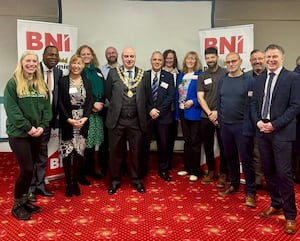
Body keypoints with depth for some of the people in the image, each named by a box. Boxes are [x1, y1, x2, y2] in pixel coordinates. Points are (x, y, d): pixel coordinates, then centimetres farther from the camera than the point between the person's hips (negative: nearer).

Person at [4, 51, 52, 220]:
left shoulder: (42, 84, 11)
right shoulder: (13, 83, -5)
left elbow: (47, 108, 7)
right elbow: (11, 109, -12)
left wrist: (42, 126, -7)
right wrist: (28, 127, -17)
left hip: (37, 133, 5)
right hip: (19, 133, -5)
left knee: (30, 169, 10)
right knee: (27, 169, -7)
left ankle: (25, 200, 25)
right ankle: (17, 205, 11)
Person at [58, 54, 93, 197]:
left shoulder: (87, 82, 9)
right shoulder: (63, 81, 1)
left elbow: (90, 101, 4)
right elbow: (60, 103, -3)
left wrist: (85, 118, -10)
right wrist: (69, 119, -13)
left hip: (83, 121, 2)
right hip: (67, 122, -2)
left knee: (79, 151, 3)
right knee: (67, 152, -2)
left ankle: (75, 182, 16)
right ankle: (68, 183, 10)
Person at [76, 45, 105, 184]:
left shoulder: (97, 71, 16)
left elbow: (103, 90, 14)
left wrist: (100, 104, -3)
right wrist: (93, 104, -12)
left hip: (98, 112, 5)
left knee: (94, 141, 7)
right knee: (84, 142, -6)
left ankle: (92, 169, 20)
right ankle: (81, 173, 3)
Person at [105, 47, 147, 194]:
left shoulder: (143, 75, 4)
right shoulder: (113, 73, 4)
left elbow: (147, 96, 8)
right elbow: (108, 93, 8)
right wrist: (116, 106, 8)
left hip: (136, 121, 0)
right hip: (117, 120, 0)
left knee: (137, 152, 9)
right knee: (115, 152, 9)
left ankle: (137, 180, 26)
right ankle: (115, 180, 25)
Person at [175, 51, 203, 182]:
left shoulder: (200, 75, -6)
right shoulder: (181, 75, 12)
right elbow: (178, 93, 12)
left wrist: (193, 102, -21)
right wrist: (177, 110, 8)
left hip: (194, 112, -6)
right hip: (182, 111, 6)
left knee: (195, 142, 1)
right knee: (187, 141, 15)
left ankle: (195, 171, 11)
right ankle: (187, 167, 26)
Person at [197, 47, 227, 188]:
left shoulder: (226, 73, -1)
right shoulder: (202, 76, 8)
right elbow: (200, 97, 2)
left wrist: (218, 112, -11)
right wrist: (210, 113, -10)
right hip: (206, 117, 3)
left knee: (223, 146, 4)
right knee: (208, 145, 11)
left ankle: (223, 173, 17)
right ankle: (211, 171, 25)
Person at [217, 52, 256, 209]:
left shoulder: (249, 81, -5)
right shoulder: (222, 81, 9)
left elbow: (252, 105, -9)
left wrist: (248, 127, -12)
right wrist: (220, 120, 6)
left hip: (242, 126, -4)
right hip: (225, 126, 5)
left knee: (246, 159, 0)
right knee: (230, 157, 14)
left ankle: (250, 192, 12)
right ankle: (234, 185, 30)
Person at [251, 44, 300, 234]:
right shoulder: (259, 79, 12)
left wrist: (274, 124, -15)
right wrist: (258, 122, -4)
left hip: (282, 132, -5)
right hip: (262, 131, 5)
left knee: (284, 173, -4)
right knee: (268, 171, 12)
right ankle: (276, 204, 30)